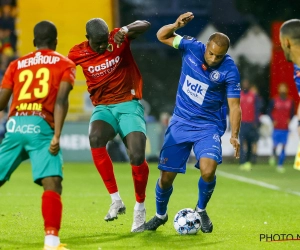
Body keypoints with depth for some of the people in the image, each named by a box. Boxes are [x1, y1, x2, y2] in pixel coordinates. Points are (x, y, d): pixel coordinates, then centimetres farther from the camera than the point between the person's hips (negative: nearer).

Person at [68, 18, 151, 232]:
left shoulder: (119, 39, -6)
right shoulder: (77, 54, -3)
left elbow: (145, 25, -15)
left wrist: (125, 30, -35)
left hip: (129, 105, -1)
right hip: (103, 107, 1)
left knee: (137, 157, -19)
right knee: (95, 137, -33)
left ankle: (140, 207, 8)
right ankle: (116, 200, -24)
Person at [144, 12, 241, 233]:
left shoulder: (229, 70, -16)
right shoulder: (192, 47, -9)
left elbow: (234, 105, -13)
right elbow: (162, 36, 3)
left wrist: (234, 135, -24)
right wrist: (176, 25, -17)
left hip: (208, 126, -2)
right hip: (180, 123, 3)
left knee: (208, 170, -26)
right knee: (166, 177, 2)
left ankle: (201, 210, 4)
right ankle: (160, 215, 32)